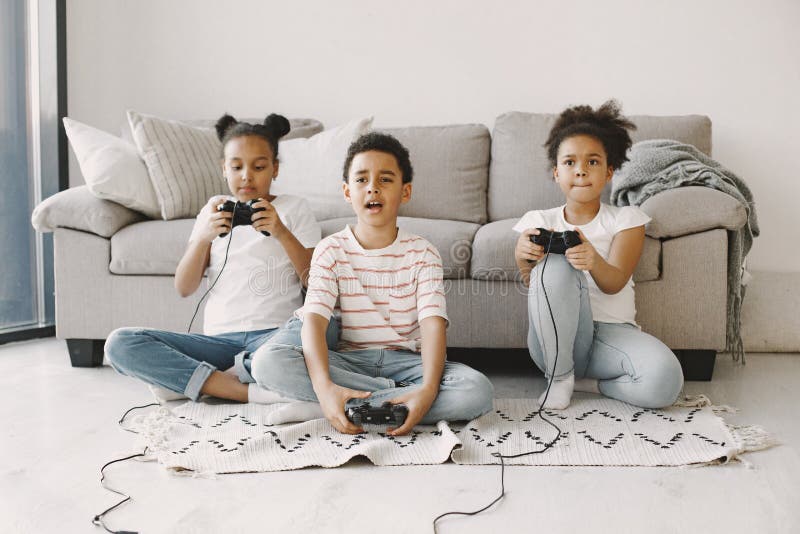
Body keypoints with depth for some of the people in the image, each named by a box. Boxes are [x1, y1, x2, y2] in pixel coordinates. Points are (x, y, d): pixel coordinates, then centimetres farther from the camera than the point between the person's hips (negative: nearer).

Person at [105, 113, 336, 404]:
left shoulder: (294, 208, 10)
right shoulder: (214, 210, 17)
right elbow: (183, 288, 8)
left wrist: (282, 233, -14)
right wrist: (204, 237, -9)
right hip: (220, 338, 3)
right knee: (120, 343, -19)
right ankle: (249, 392, -23)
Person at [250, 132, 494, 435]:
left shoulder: (422, 254, 0)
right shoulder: (331, 250, 0)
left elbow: (433, 324, -13)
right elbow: (314, 320, -14)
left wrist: (428, 389, -33)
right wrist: (325, 387, -33)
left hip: (405, 359, 1)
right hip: (348, 360, 0)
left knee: (478, 390, -28)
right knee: (266, 361, -26)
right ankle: (396, 394, -21)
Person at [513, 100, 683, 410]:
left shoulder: (626, 219, 6)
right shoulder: (538, 221, 8)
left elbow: (615, 283, -11)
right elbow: (532, 285, -6)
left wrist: (595, 262, -36)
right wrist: (524, 262, -31)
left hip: (611, 332, 0)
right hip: (555, 338, 1)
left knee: (664, 381, -32)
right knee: (555, 265, -30)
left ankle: (589, 382, -1)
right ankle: (559, 376, -14)